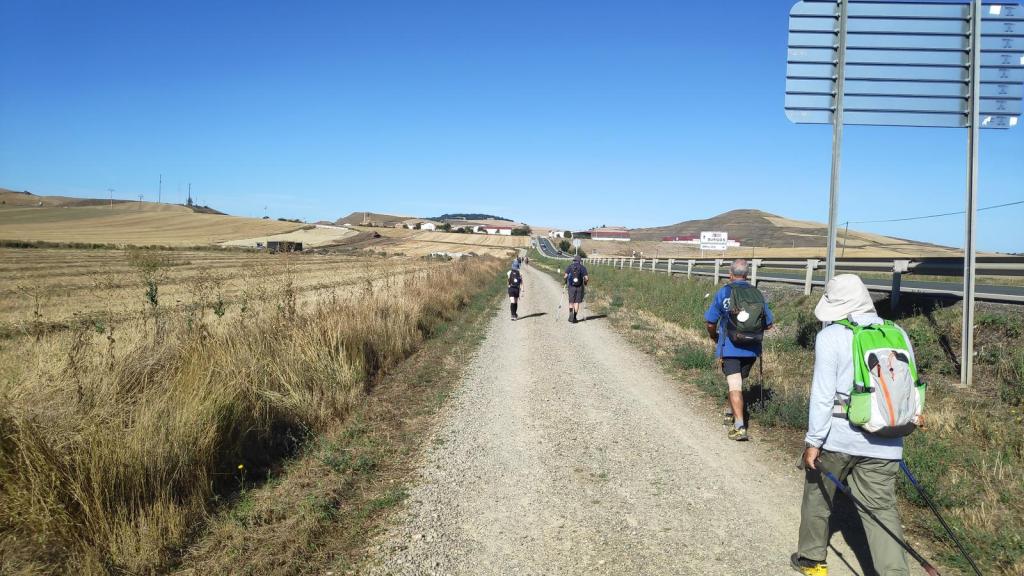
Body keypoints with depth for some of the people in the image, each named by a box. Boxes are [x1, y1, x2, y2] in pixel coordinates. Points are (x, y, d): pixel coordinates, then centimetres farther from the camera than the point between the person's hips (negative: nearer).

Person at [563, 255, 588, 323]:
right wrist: (585, 283, 11)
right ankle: (574, 317, 6)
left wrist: (566, 282, 10)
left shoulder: (569, 267, 2)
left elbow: (565, 276, -9)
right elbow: (586, 278, -8)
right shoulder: (583, 267, 1)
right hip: (579, 287, 0)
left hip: (571, 287, 0)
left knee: (571, 302, 10)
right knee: (577, 302, 8)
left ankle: (571, 313, -14)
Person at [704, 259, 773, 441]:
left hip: (729, 348, -4)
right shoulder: (758, 294, 1)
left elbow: (710, 323, -4)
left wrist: (715, 338, 16)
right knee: (737, 382, 22)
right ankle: (729, 412, 40)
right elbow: (768, 324, 7)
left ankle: (740, 427, -12)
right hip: (752, 350, 4)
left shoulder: (724, 292, -7)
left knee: (735, 386, -4)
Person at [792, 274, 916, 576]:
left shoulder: (831, 337, -12)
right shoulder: (898, 335, 3)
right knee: (882, 509, 8)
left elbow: (822, 395, -15)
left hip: (837, 437, -3)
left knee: (818, 495, 18)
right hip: (884, 442, 3)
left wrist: (813, 441, -9)